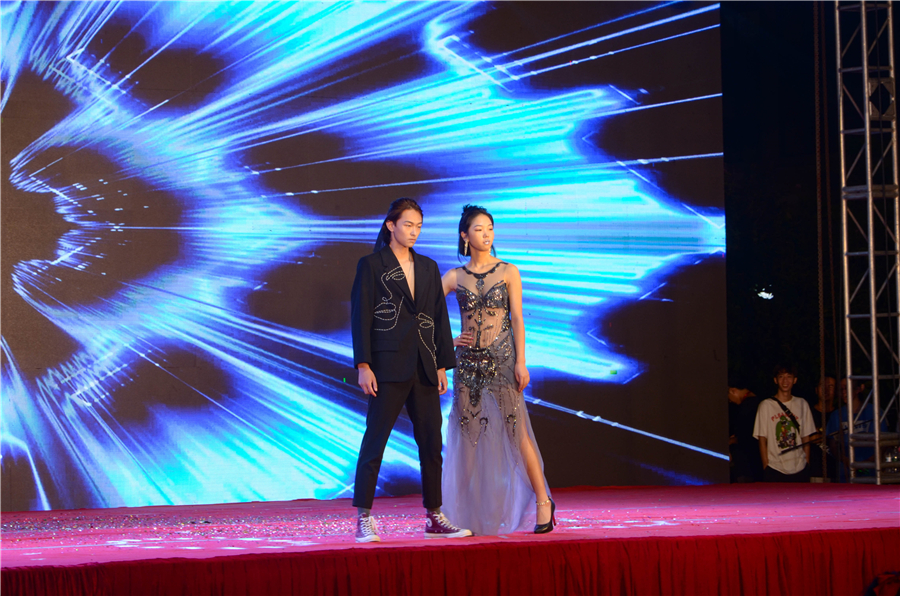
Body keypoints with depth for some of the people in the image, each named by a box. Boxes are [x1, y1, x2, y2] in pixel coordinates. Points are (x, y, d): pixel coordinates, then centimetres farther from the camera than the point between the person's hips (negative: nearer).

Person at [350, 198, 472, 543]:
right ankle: (363, 520, -3)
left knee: (431, 443, 6)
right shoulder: (371, 265, 1)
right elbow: (361, 317, -4)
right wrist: (363, 366, -12)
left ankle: (434, 518, 13)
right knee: (374, 441, -6)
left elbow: (440, 317, 15)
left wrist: (442, 365, 9)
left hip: (423, 368, 5)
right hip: (389, 366, -5)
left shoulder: (428, 267, 15)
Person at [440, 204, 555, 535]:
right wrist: (448, 339, 3)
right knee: (469, 433, 2)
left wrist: (521, 362, -7)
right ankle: (471, 513, 7)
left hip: (502, 358, -2)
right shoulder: (455, 277, 6)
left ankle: (543, 500, 4)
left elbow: (517, 319, -1)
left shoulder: (508, 272, 3)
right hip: (468, 360, 2)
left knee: (516, 430, -5)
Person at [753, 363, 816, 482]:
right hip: (775, 470, -3)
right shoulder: (766, 405, 3)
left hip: (799, 468, 3)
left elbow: (806, 438, 13)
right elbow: (762, 440, 1)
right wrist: (766, 466, -5)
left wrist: (806, 464, 5)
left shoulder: (802, 404, 12)